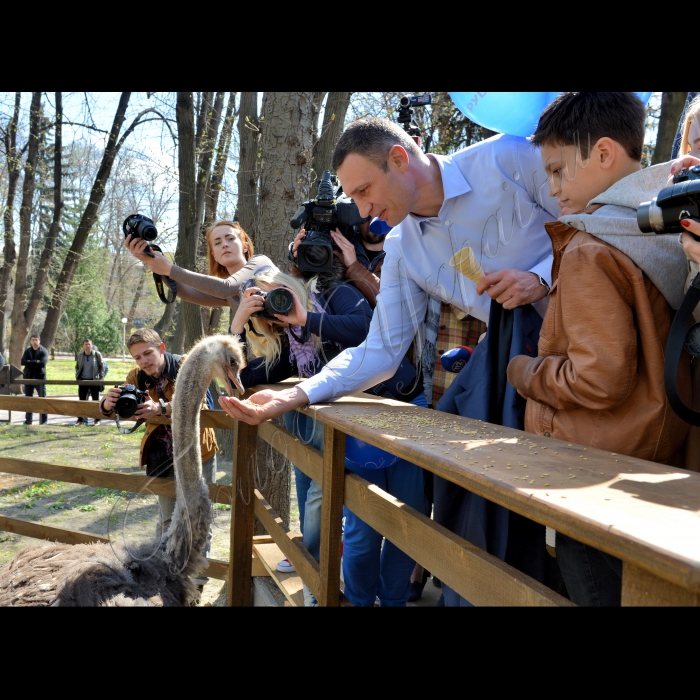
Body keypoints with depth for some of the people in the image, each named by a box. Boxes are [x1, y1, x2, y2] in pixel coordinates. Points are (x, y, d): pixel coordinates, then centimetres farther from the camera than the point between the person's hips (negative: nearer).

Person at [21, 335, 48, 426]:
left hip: (40, 377, -4)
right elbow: (22, 362, -8)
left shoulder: (44, 351, -2)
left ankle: (44, 420, 2)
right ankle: (28, 419, 15)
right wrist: (36, 362, -16)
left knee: (42, 398, -2)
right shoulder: (27, 351, 9)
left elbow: (43, 363, -18)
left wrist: (30, 363, -10)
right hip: (28, 377, 4)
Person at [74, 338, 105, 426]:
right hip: (83, 380, 3)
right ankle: (80, 419, 13)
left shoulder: (97, 354, -5)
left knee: (95, 400, 4)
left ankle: (97, 420, 10)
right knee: (81, 400, 5)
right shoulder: (80, 355, 4)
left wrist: (101, 378, -6)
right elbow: (77, 367, 16)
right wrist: (77, 377, 4)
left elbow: (102, 366, 0)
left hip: (94, 380, -3)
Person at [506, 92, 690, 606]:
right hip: (659, 462, 9)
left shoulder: (589, 251, -18)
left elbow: (599, 378, -23)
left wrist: (524, 372, -6)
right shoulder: (667, 239, 7)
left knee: (596, 587, 3)